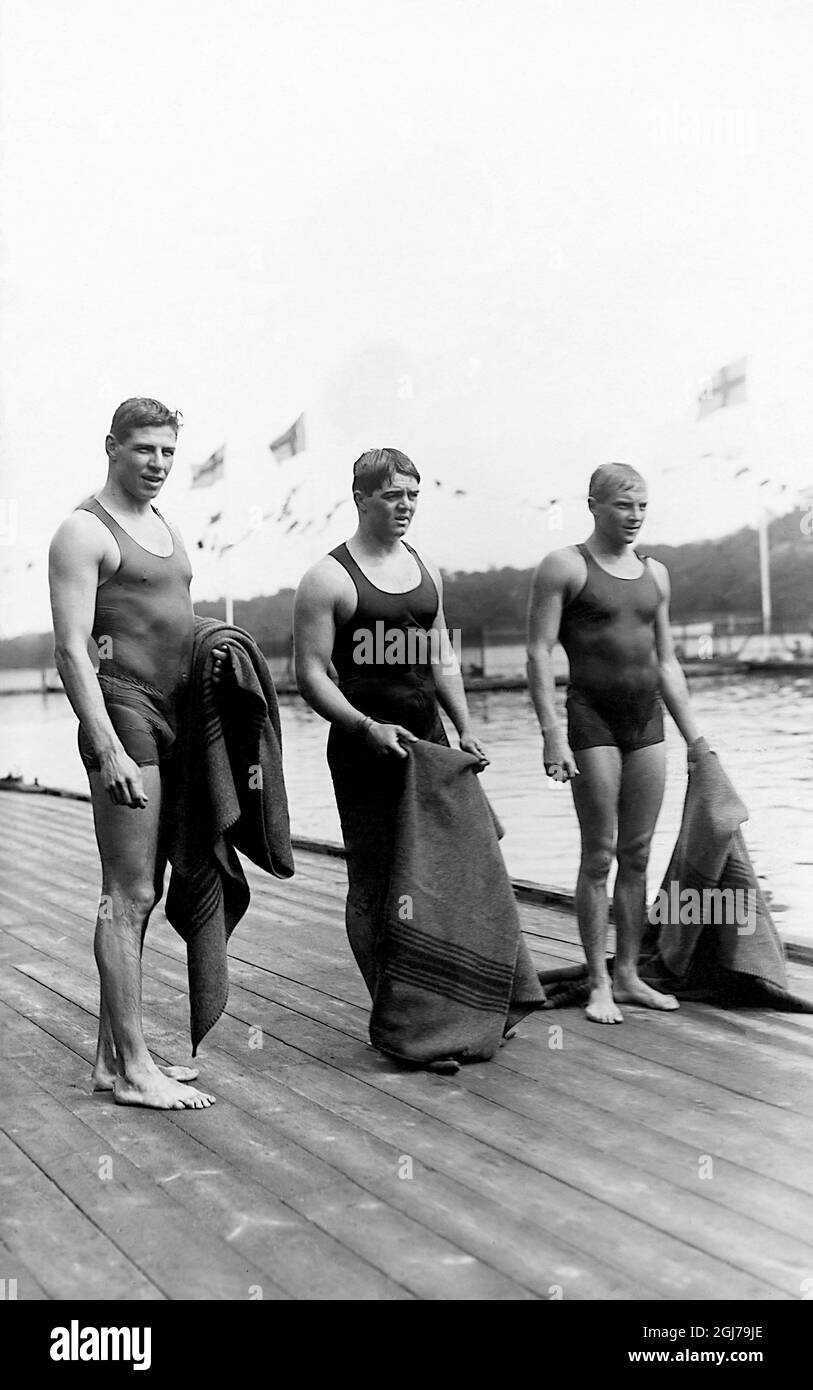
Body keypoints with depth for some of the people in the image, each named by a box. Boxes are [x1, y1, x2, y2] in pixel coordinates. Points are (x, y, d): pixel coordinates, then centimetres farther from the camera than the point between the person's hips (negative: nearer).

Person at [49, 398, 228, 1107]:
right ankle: (132, 1069, -2)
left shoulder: (166, 529, 19)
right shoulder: (84, 531, -7)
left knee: (140, 891, 11)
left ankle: (113, 1052, 19)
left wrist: (209, 648, 6)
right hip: (123, 710, -9)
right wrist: (108, 749, -22)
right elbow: (71, 649, -14)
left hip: (173, 716, 9)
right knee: (129, 894, -8)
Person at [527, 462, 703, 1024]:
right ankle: (599, 984, 6)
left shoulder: (655, 573, 14)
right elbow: (539, 653, -9)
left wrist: (696, 738, 13)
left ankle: (628, 975, 17)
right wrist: (552, 733, -17)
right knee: (599, 857, -3)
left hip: (649, 721, 6)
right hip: (593, 716, -5)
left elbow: (667, 662, 17)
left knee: (638, 855, 8)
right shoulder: (565, 567, -3)